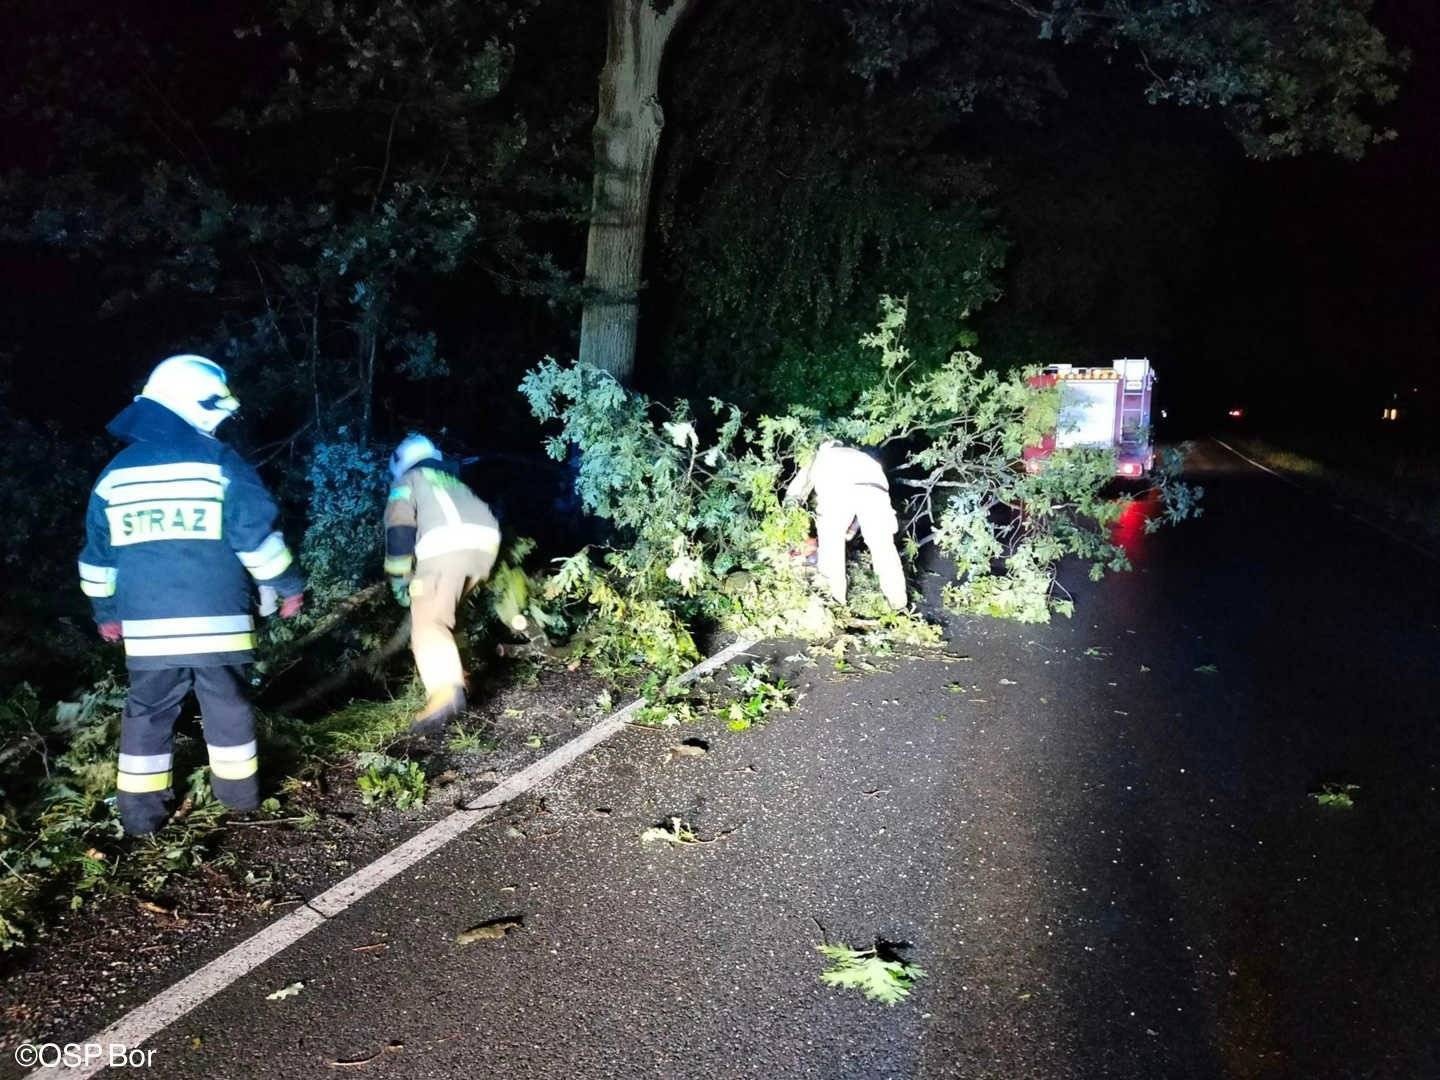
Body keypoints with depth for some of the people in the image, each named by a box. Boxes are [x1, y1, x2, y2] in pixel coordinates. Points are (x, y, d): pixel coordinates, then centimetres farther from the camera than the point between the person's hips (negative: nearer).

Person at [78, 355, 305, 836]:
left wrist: (106, 611, 26)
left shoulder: (115, 473, 9)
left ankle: (141, 807, 14)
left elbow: (98, 554, 15)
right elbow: (258, 536, -9)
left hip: (147, 626, 3)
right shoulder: (220, 464, -6)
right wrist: (288, 586, 3)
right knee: (226, 703, 12)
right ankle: (239, 789, 23)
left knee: (148, 710, 12)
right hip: (215, 620, -3)